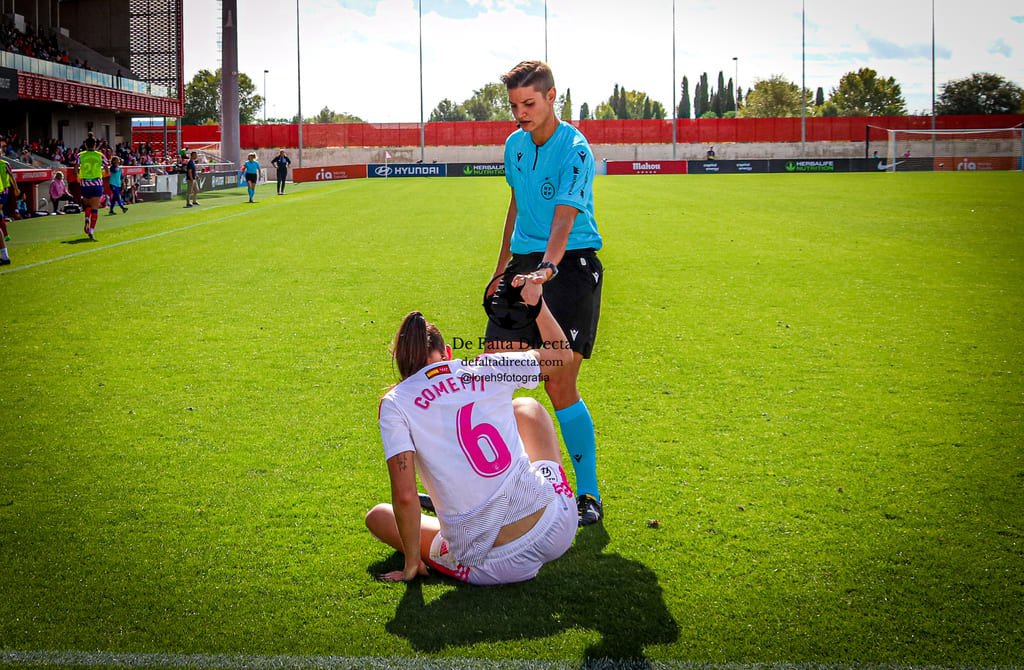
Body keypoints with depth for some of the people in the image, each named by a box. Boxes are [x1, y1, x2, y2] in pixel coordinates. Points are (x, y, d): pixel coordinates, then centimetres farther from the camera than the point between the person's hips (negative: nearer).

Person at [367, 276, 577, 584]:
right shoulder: (486, 369, 4)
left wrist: (412, 562, 1)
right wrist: (537, 303, 26)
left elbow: (404, 495, -11)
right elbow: (561, 355, 21)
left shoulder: (395, 403, -4)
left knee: (378, 515, 25)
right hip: (558, 531, 2)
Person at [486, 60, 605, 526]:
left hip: (571, 266, -7)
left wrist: (547, 269, -43)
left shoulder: (575, 150, -14)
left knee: (559, 386, -11)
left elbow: (564, 217, -27)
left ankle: (588, 494, 3)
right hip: (524, 263, 7)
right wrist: (502, 268, 26)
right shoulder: (515, 144, 9)